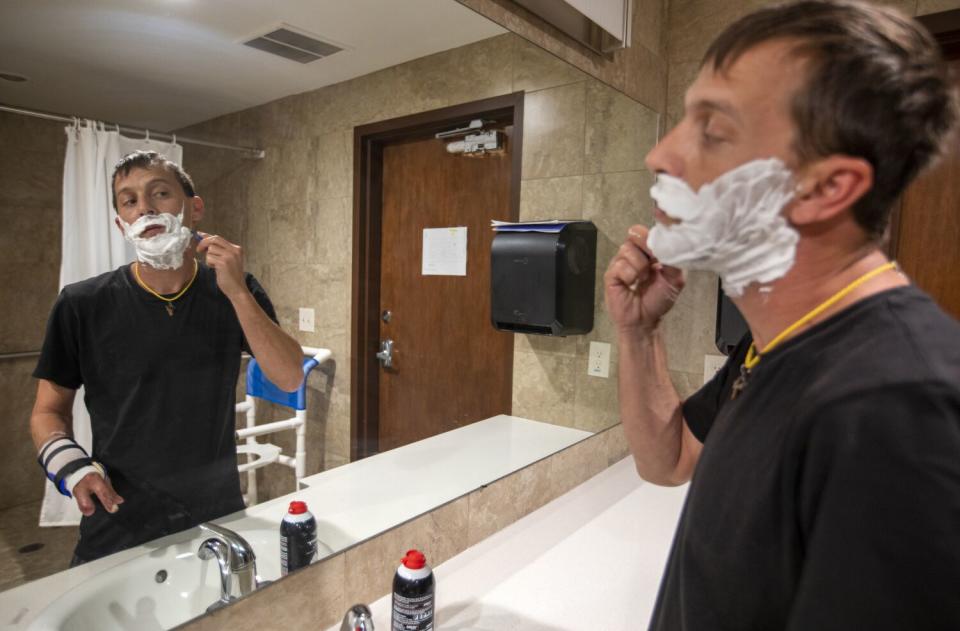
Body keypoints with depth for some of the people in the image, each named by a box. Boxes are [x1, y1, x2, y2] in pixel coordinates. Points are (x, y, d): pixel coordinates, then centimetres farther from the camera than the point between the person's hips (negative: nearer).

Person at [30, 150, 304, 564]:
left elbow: (290, 379, -15)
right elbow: (49, 410, 1)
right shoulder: (83, 305, -8)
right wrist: (69, 465, -19)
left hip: (220, 517, 2)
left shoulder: (235, 292, -6)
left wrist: (238, 292, -23)